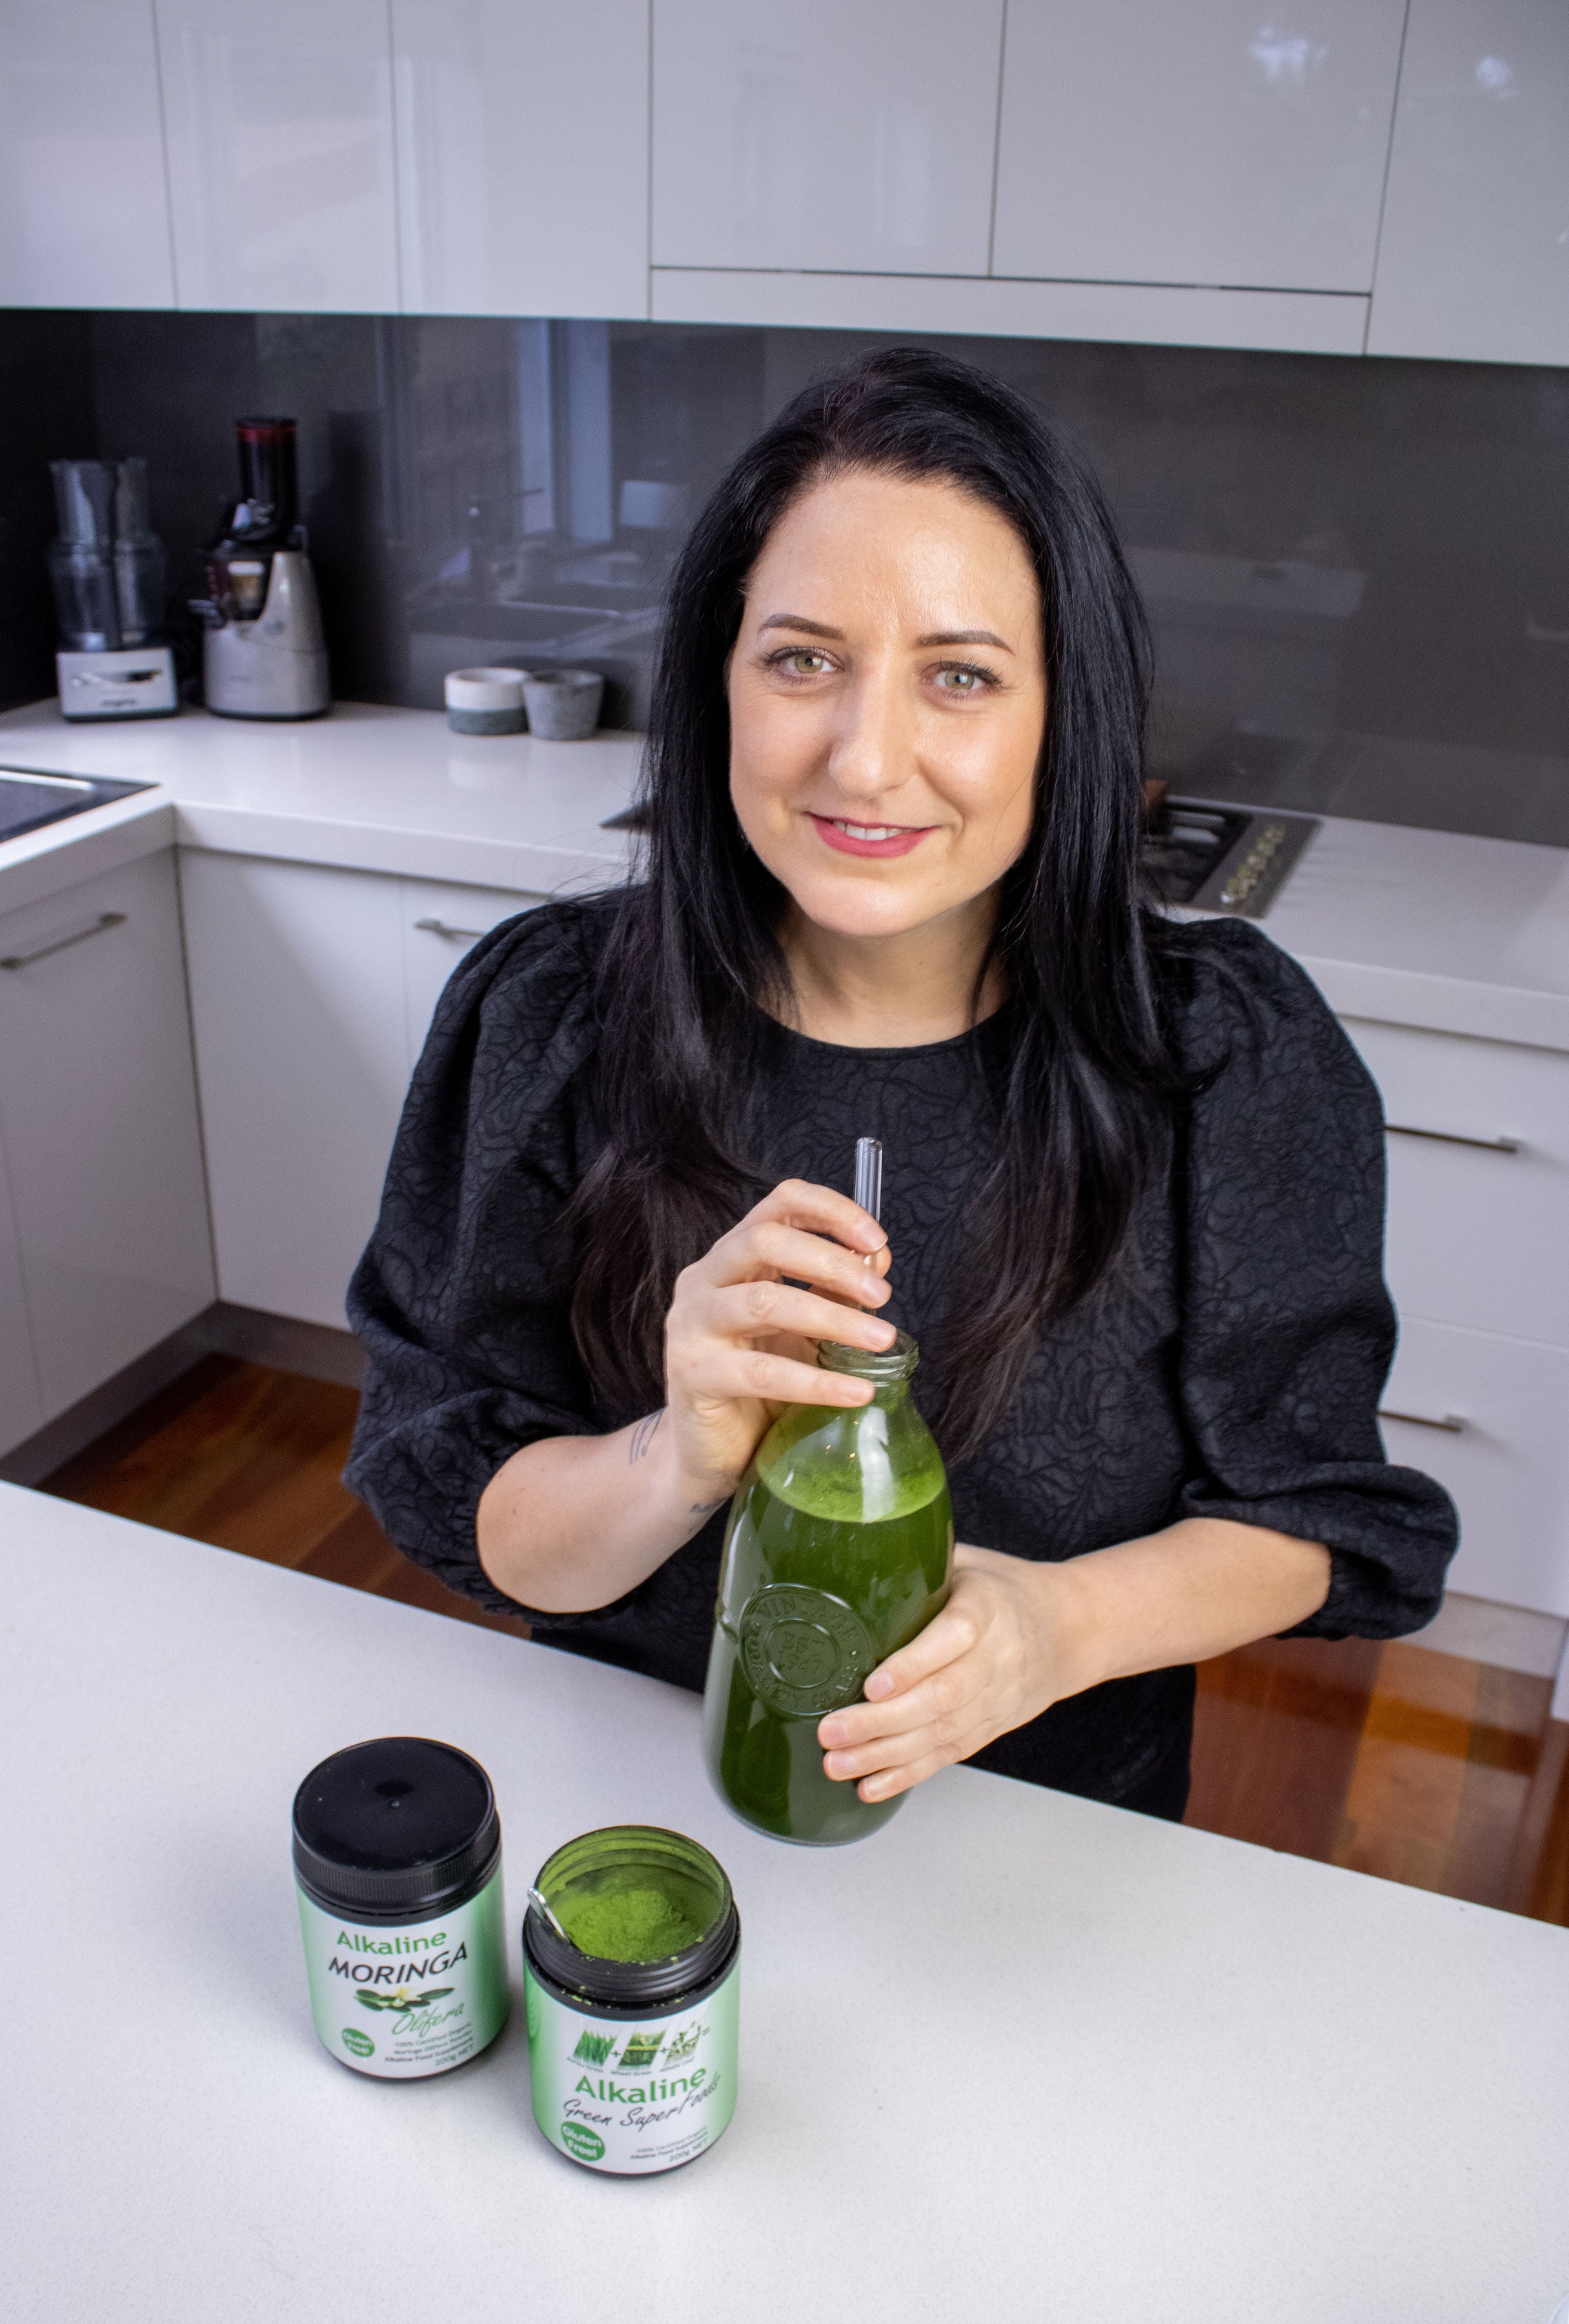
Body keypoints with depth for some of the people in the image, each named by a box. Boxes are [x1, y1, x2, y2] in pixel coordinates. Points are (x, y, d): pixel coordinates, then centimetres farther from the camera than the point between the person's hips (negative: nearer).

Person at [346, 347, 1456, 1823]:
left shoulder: (1232, 1056, -12)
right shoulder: (546, 1019, -12)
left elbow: (1310, 1509, -4)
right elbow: (460, 1519, -9)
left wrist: (1069, 1621, -23)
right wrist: (675, 1466, -29)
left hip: (1045, 1813, 1)